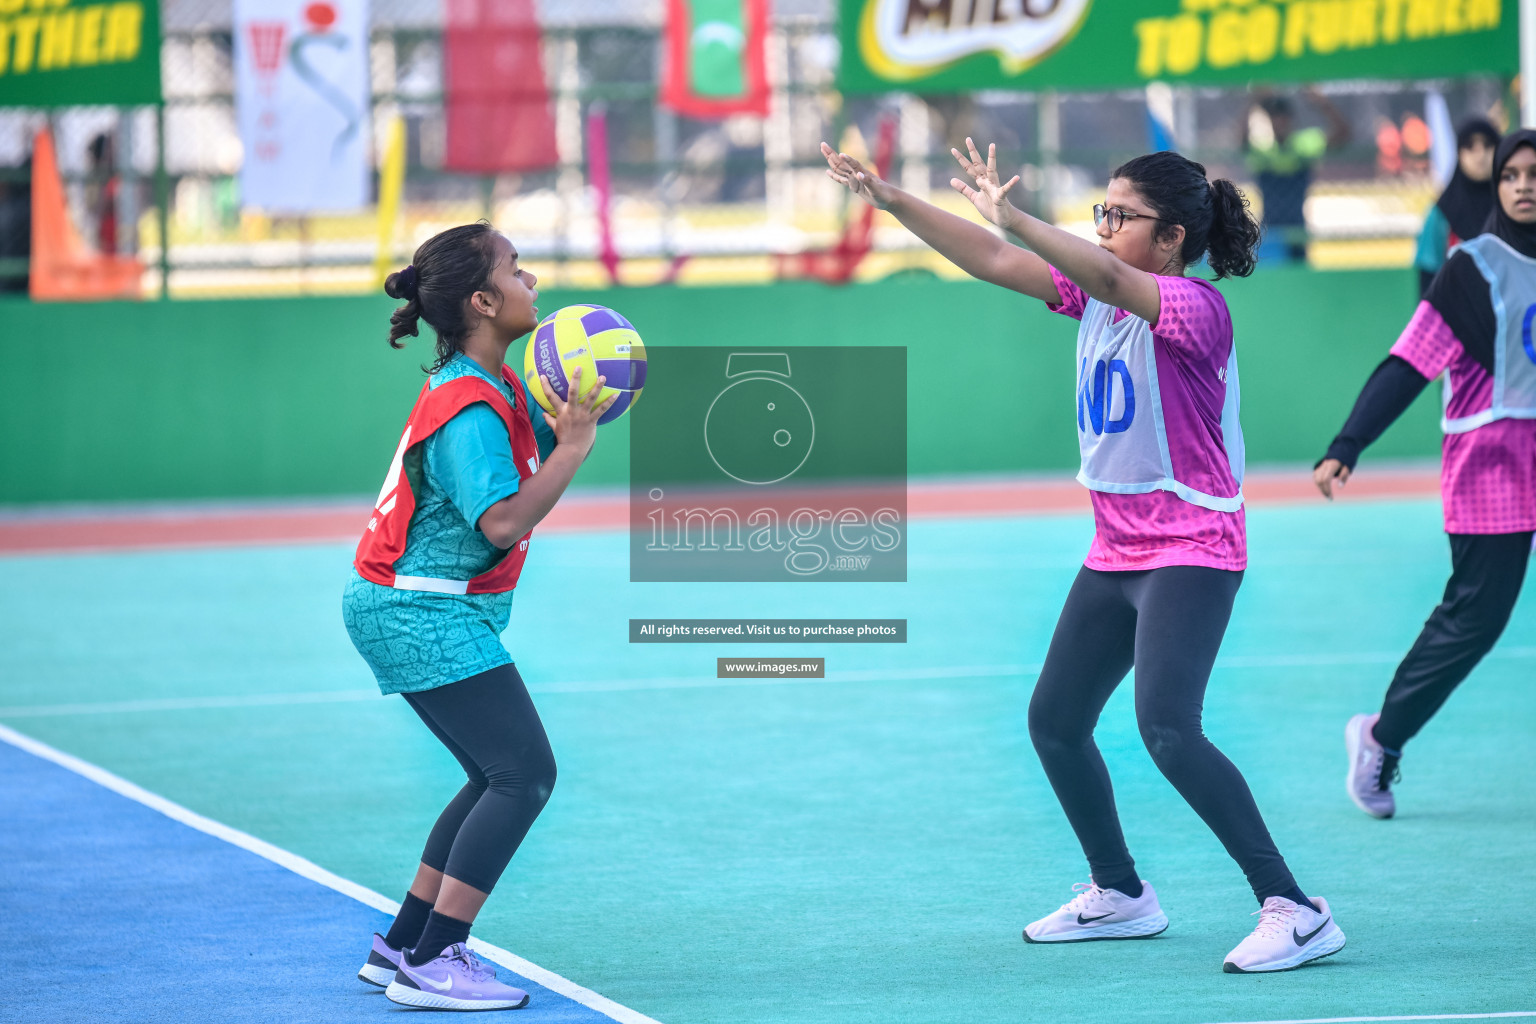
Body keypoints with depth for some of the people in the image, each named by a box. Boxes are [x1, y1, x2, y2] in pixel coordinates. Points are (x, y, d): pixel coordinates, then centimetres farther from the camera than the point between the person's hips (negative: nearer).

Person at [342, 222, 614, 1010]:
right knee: (525, 773, -12)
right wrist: (573, 445, -28)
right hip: (424, 614, -11)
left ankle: (403, 947, 18)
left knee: (501, 777, 15)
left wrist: (575, 415, -6)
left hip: (409, 610, 11)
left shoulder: (496, 385, 9)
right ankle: (432, 966, -14)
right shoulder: (469, 411, -22)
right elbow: (504, 523, -30)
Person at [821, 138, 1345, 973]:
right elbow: (995, 264, 6)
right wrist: (893, 201, -1)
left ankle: (1293, 911, -21)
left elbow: (1111, 278, -35)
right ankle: (1120, 896, 33)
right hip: (1115, 553, 9)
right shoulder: (1096, 296, 6)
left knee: (1167, 728, -24)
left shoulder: (1194, 307, -17)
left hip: (1191, 552, -9)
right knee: (1054, 722, 15)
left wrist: (1014, 217, -45)